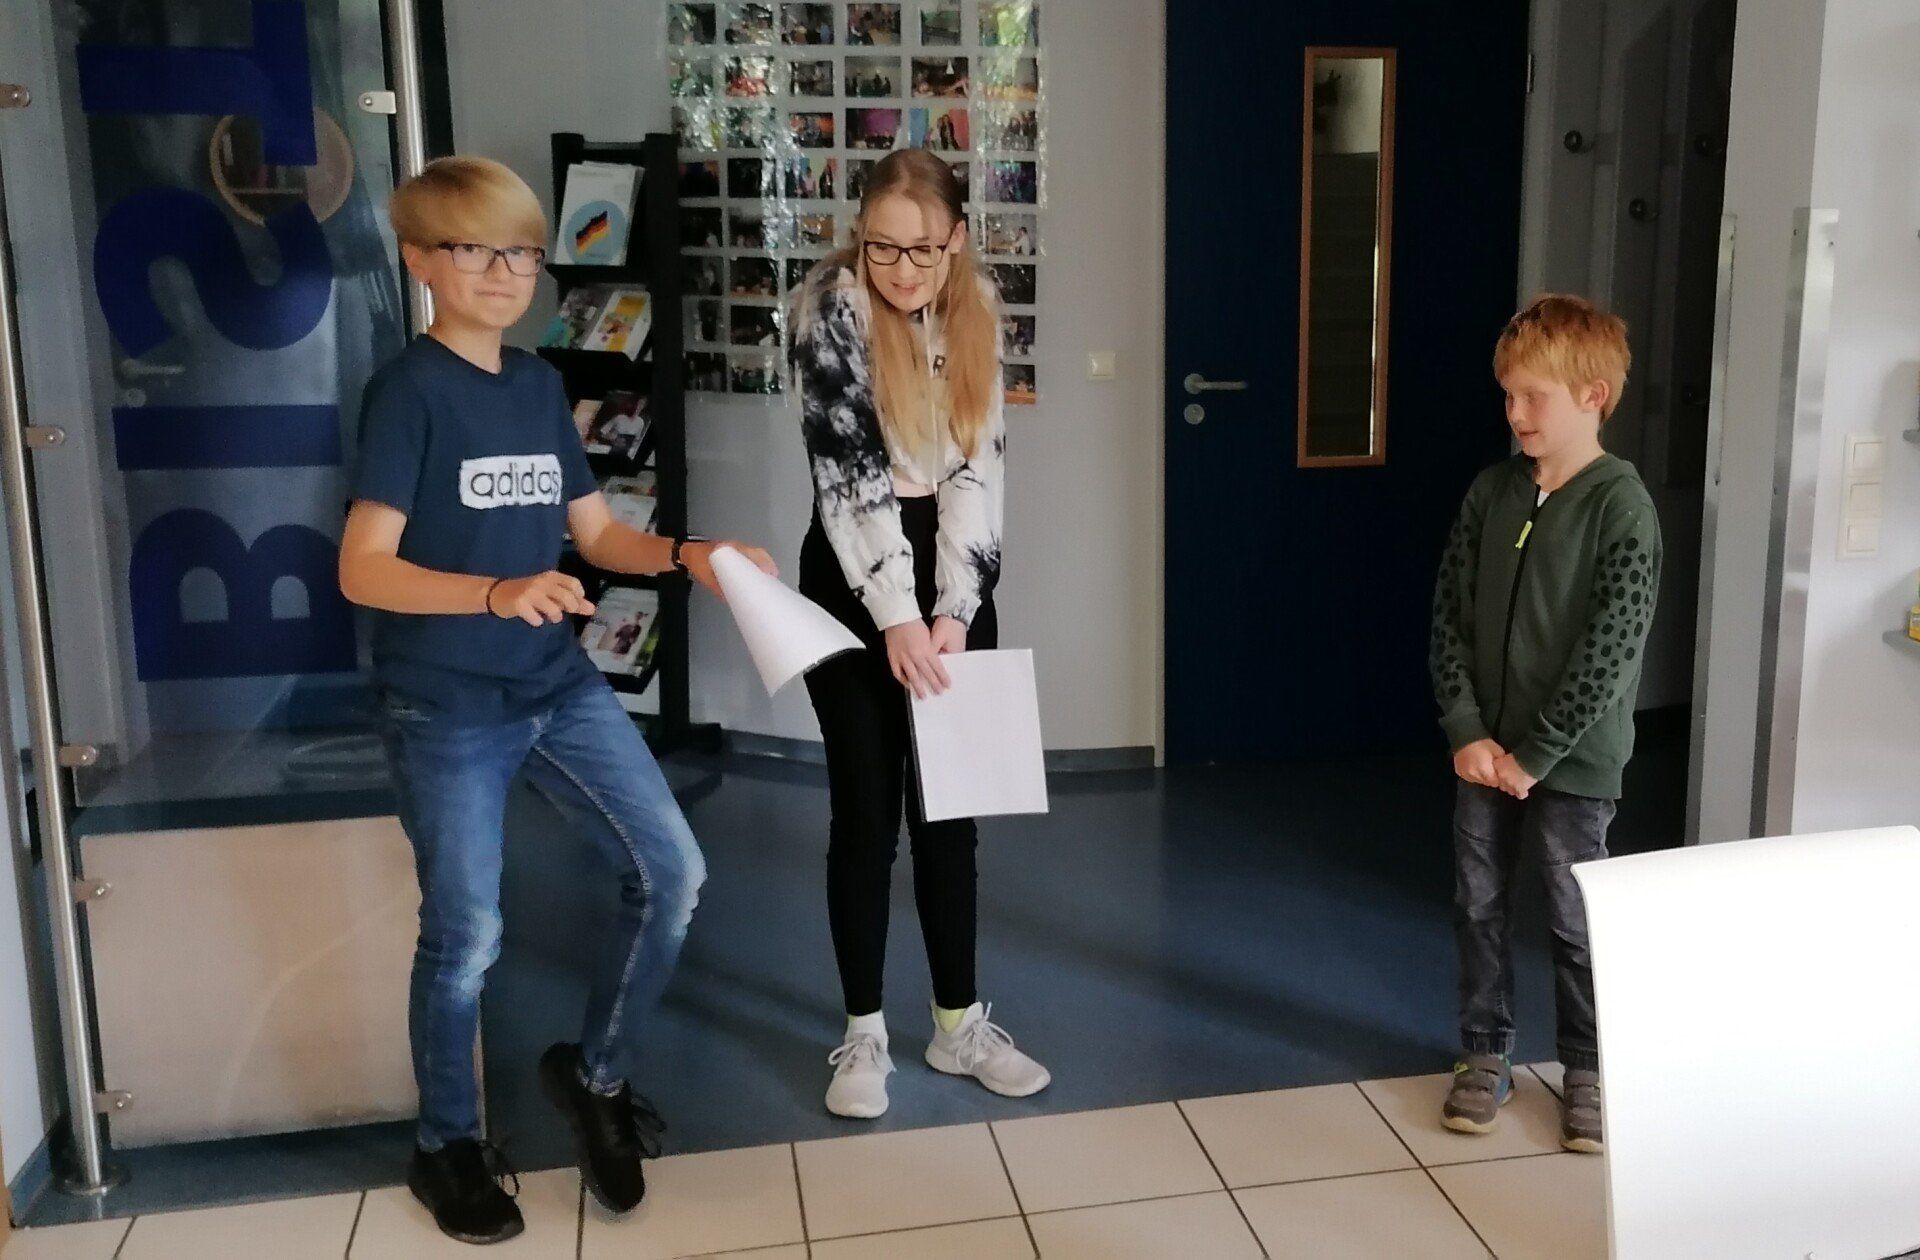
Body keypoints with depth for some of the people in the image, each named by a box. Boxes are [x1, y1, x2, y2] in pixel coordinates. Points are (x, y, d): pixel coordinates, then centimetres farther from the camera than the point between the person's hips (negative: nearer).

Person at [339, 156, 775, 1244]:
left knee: (673, 874, 3)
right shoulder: (409, 390, -12)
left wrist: (687, 556, -6)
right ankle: (449, 1148, 28)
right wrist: (498, 594, -34)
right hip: (446, 709, -6)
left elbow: (597, 532, 12)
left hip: (562, 687, 6)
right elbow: (362, 569, -20)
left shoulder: (541, 385, 8)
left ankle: (595, 1074, 25)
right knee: (467, 937, 4)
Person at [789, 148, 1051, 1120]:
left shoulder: (977, 313, 1)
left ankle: (958, 1022, 20)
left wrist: (951, 611, -16)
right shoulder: (830, 310, -12)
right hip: (855, 581, -4)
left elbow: (979, 467, -6)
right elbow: (846, 467, -19)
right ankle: (864, 1031, 15)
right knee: (868, 808, 1)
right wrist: (895, 615, -25)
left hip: (954, 576, 4)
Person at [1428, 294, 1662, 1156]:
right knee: (1477, 906, 13)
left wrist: (1534, 754, -15)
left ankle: (1589, 1070, 26)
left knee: (1576, 922, 7)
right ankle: (1486, 1054, 30)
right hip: (1483, 752, 5)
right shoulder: (1491, 492, 2)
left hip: (1571, 761, -5)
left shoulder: (1621, 507, -13)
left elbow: (1609, 653, -16)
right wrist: (1467, 731, -7)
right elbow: (1449, 615, 2)